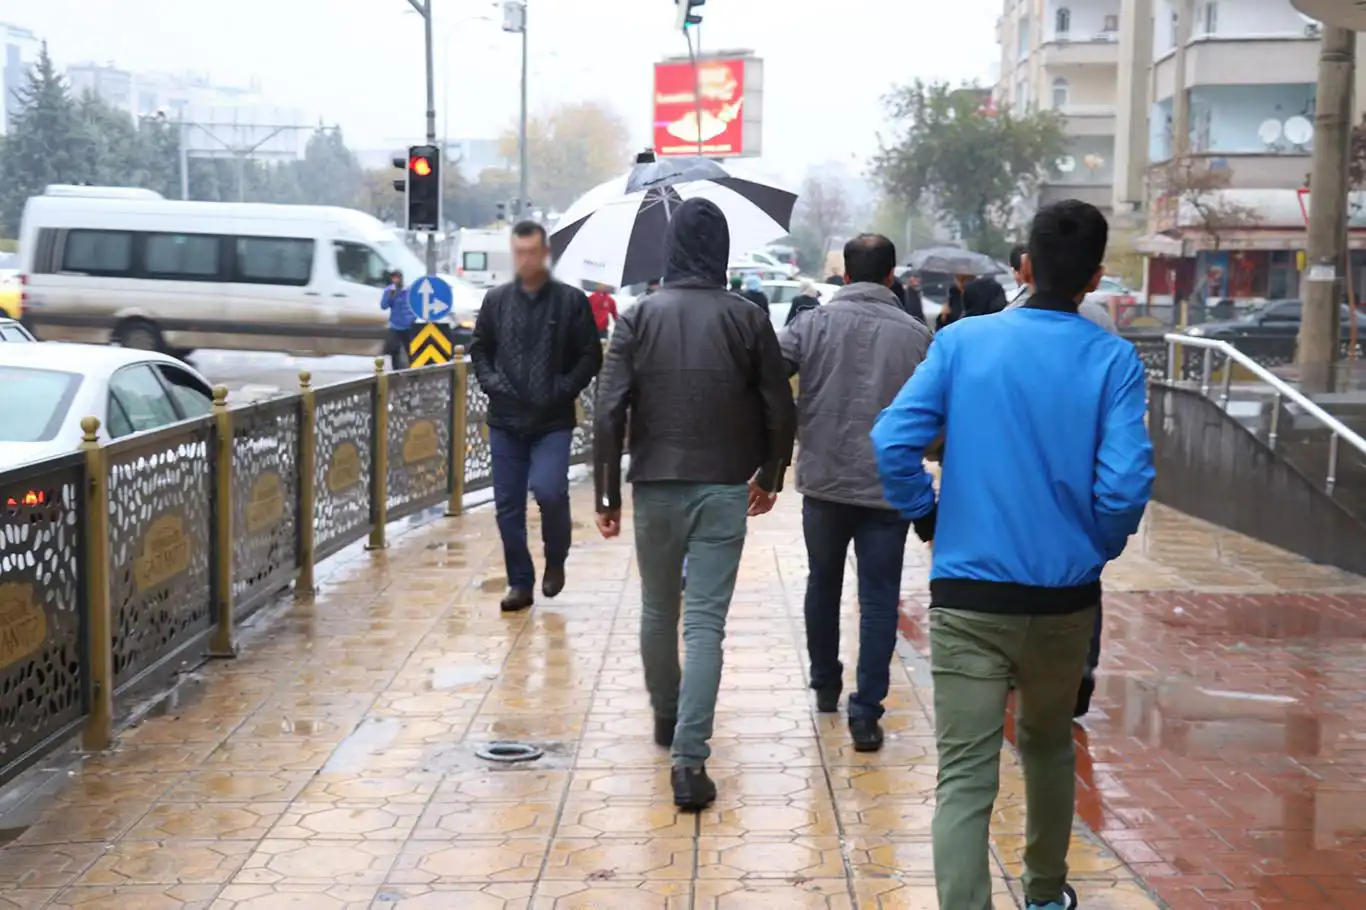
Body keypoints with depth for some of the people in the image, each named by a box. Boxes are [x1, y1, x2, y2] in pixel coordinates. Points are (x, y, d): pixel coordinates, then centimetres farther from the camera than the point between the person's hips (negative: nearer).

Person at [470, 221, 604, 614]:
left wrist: (564, 389, -12)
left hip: (553, 422, -3)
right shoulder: (497, 300, 7)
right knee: (508, 506, 5)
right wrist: (491, 382, -2)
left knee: (548, 491, -19)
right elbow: (479, 348, 15)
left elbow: (591, 356, 0)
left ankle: (556, 559, 10)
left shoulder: (571, 301, -2)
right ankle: (520, 582, 18)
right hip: (505, 420, 3)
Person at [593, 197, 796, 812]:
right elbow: (780, 411, 0)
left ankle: (666, 718, 38)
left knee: (658, 611, 19)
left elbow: (609, 412, -6)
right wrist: (769, 477, 15)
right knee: (706, 623, -2)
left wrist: (606, 495, 0)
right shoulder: (747, 319, -2)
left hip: (656, 486, 1)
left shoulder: (639, 317, -2)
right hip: (725, 490, -1)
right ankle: (689, 759, -10)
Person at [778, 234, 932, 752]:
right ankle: (866, 712, -2)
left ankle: (826, 686, 35)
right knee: (878, 598, 3)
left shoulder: (814, 325, -4)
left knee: (823, 583, 21)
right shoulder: (916, 335, -3)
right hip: (890, 487, -1)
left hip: (823, 481, 1)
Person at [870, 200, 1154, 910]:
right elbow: (1126, 482, -14)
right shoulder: (1113, 359, -6)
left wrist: (925, 516, 6)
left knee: (965, 777, -2)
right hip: (1065, 596, 2)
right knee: (1049, 746, 24)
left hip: (967, 594, -1)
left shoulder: (962, 342, -3)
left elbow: (892, 440, -11)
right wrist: (1102, 546, 6)